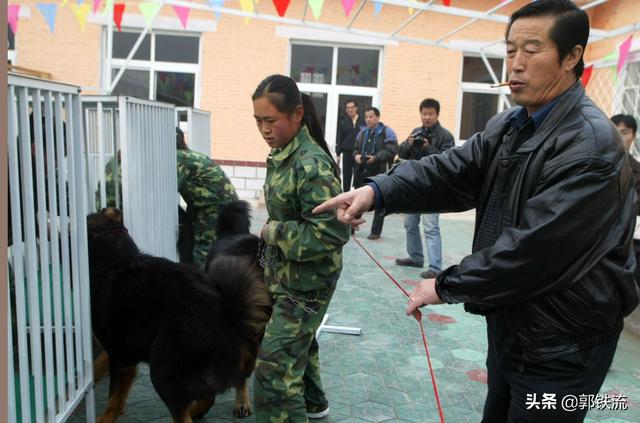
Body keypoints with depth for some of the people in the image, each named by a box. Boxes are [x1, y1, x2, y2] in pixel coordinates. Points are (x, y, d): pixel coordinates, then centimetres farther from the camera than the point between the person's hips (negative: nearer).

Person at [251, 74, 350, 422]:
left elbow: (332, 233, -29)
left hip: (306, 280, -10)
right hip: (285, 272, 10)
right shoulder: (281, 154, 3)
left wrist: (275, 233, -21)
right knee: (298, 341, 27)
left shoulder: (312, 165, -25)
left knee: (274, 363, -6)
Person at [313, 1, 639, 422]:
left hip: (561, 345, -7)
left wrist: (447, 286, -19)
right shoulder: (507, 126, 5)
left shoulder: (591, 144, -23)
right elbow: (451, 170, -8)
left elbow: (533, 248, -28)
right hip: (508, 325, 8)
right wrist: (377, 190, -25)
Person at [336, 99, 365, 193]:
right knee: (346, 176, 9)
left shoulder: (362, 121, -2)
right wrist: (338, 153, 0)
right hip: (347, 152, 2)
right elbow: (339, 139, 5)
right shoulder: (343, 122, 5)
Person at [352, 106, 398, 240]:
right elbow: (356, 148, 21)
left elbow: (391, 150, -14)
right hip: (362, 172, 6)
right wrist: (356, 155, -2)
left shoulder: (387, 132, -4)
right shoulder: (362, 133, 16)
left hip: (380, 173, -6)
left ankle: (375, 231, 11)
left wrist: (375, 158, -23)